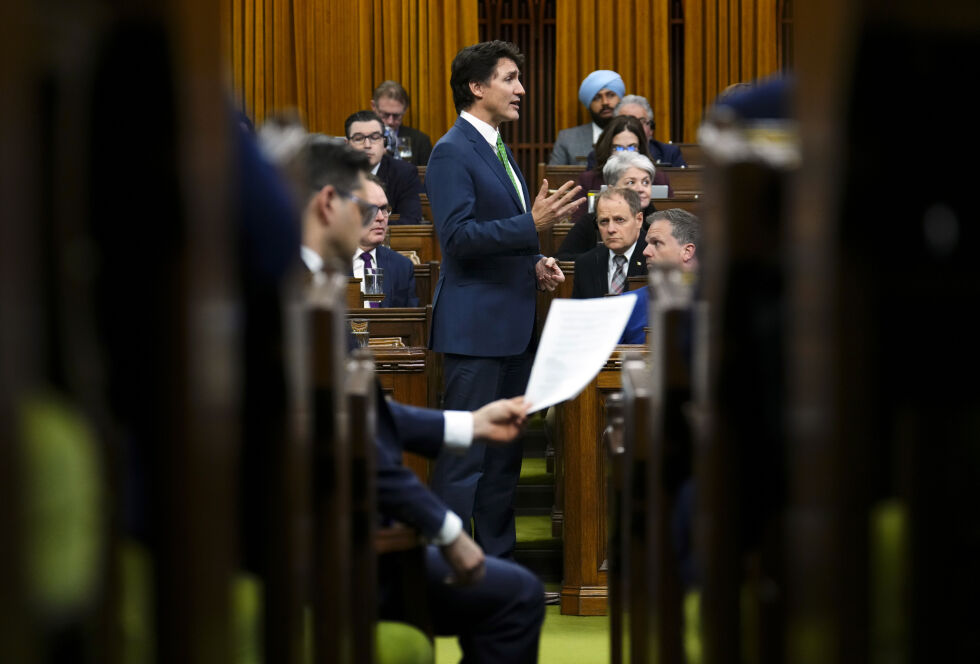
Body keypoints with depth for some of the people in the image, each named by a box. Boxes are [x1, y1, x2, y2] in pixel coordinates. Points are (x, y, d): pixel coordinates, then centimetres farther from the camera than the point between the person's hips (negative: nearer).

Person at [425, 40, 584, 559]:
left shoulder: (496, 148, 18)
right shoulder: (453, 153, -12)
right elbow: (458, 237, -21)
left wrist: (534, 264, 9)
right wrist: (533, 225, -26)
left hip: (511, 323, 10)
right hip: (474, 326, -10)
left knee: (505, 450, 13)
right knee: (465, 453, -9)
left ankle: (498, 560, 20)